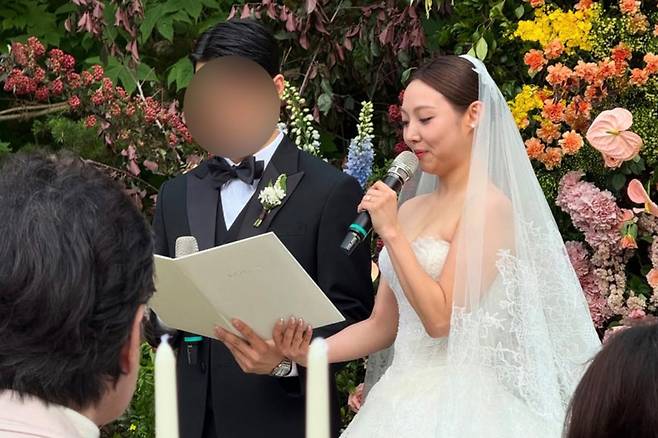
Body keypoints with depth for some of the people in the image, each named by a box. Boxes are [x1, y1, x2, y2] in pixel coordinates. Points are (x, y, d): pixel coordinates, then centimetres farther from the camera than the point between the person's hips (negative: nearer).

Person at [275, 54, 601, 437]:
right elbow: (383, 325, 12)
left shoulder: (488, 206, -10)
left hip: (457, 406, -7)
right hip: (401, 401, 7)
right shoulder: (411, 208, 11)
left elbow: (441, 318, -16)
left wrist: (392, 232, -16)